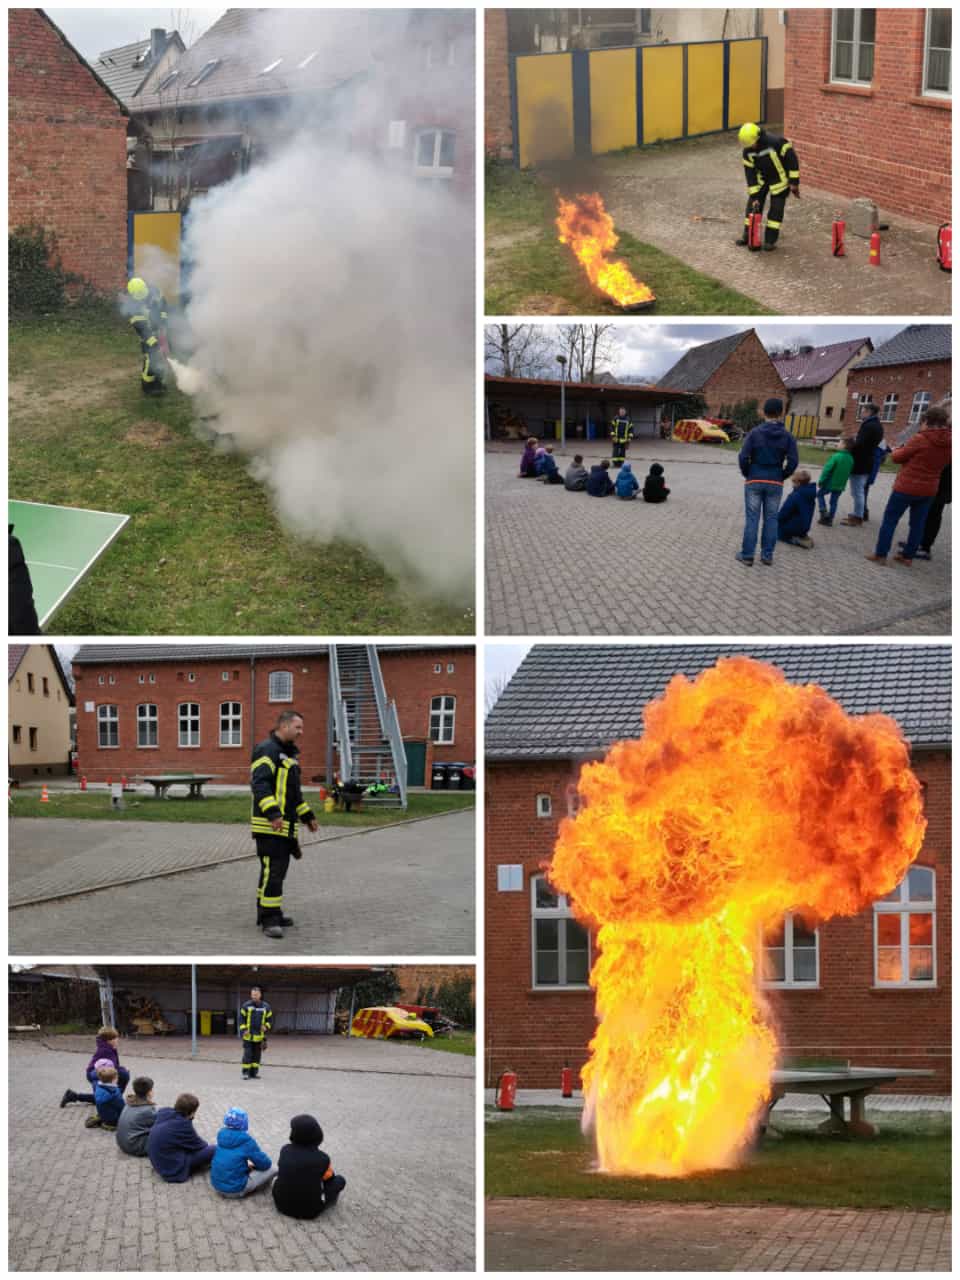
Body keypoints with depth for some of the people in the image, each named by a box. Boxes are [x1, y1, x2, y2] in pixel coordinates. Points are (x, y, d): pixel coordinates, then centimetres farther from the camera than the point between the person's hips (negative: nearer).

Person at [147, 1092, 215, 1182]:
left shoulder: (164, 1112, -4)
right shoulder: (183, 1125, -24)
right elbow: (197, 1145, -6)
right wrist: (206, 1145, 14)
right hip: (173, 1168, -9)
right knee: (214, 1150, -7)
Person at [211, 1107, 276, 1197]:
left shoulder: (222, 1134, 1)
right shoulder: (246, 1141, -17)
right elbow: (265, 1164, -6)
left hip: (216, 1184, 7)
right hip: (234, 1190, -7)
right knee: (271, 1169, 0)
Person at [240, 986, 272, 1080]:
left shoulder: (266, 1007, 5)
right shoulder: (246, 1006, 0)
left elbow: (269, 1019, 12)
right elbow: (242, 1019, 2)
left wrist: (266, 1027, -6)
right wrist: (243, 1030, -9)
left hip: (259, 1036, 2)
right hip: (248, 1035, -2)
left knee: (257, 1055, 5)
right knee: (247, 1054, -7)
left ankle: (254, 1072, 12)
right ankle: (245, 1073, -3)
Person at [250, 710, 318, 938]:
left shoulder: (289, 753, 22)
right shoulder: (267, 750, -11)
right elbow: (260, 784, -23)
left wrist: (307, 815, 29)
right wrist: (272, 813, -31)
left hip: (286, 827, 10)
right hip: (269, 826, -10)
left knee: (278, 870, 14)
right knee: (272, 870, -12)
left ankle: (271, 913, 22)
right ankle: (269, 919, -12)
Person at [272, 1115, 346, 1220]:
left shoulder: (285, 1150, -9)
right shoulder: (322, 1159, -18)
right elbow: (329, 1177, 2)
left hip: (282, 1204, 4)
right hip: (310, 1211, -4)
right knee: (340, 1180, 16)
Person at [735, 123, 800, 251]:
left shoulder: (776, 142, -33)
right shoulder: (748, 151, -17)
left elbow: (792, 160, -23)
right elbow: (750, 174, -11)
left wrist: (794, 183, -20)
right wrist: (754, 196, -14)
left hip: (780, 179, -4)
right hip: (762, 178, 5)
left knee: (776, 209, -3)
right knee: (753, 205, 3)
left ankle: (770, 240, 5)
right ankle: (748, 235, 16)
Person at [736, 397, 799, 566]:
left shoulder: (755, 433, -7)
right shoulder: (787, 436, -2)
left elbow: (743, 457, -12)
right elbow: (793, 461, -7)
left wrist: (747, 474, 4)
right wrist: (782, 476, 7)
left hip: (754, 481, -1)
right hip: (775, 484, 1)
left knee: (752, 518, 2)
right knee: (771, 519, 10)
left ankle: (747, 555, 3)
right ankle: (767, 555, 11)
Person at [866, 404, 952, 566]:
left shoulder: (920, 439, -20)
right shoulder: (948, 443, -3)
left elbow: (897, 457, -8)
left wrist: (895, 451, 13)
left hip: (907, 487, -5)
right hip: (929, 490, 5)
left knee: (889, 520, 5)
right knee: (918, 524, 15)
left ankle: (880, 555, 6)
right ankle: (908, 556, 20)